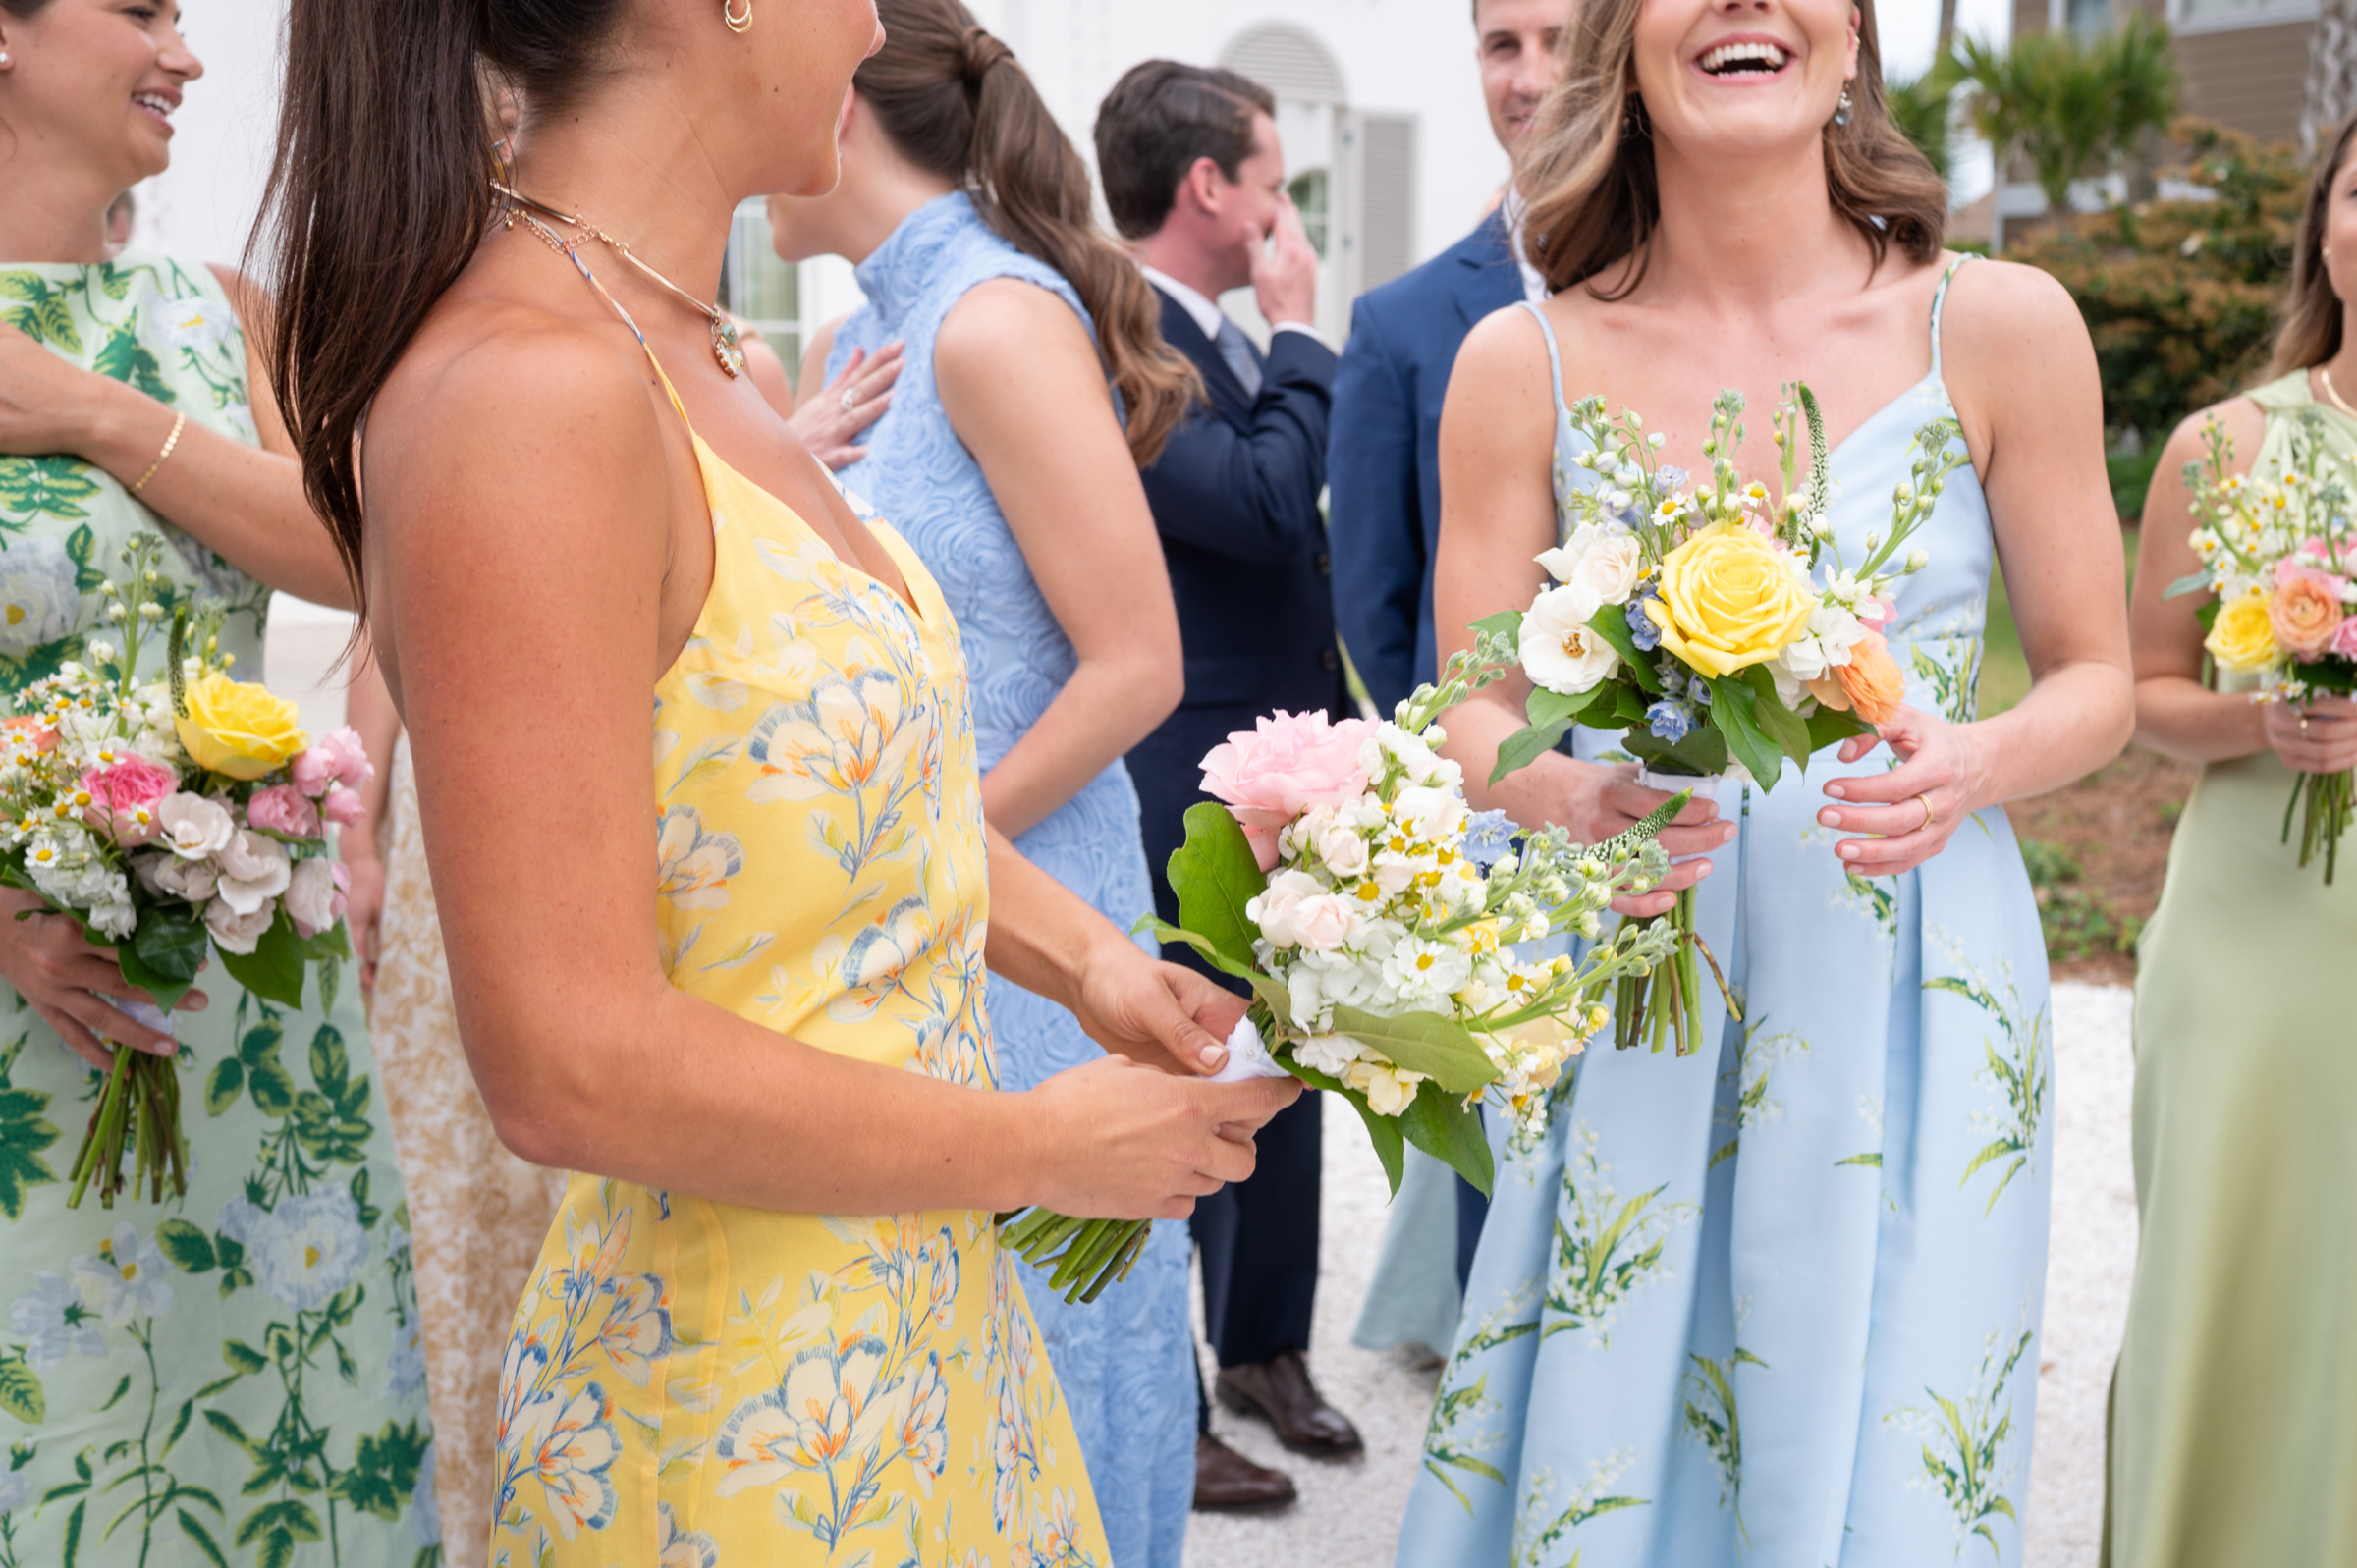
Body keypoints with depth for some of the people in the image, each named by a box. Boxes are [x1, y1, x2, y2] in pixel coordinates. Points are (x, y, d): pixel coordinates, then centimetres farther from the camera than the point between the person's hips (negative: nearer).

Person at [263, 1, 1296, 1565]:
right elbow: (574, 1071, -26)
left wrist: (1077, 952, 0)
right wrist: (1041, 1148, -15)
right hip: (743, 1398, -8)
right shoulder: (529, 394, -24)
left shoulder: (683, 351, 4)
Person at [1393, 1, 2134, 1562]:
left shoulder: (2001, 326, -3)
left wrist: (1973, 768, -17)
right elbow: (1471, 715, 2)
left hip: (1914, 995, 0)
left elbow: (2095, 677, 4)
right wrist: (1568, 795, -20)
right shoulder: (1524, 364, -1)